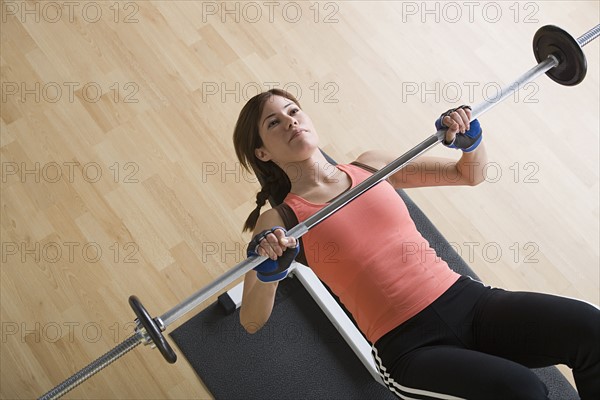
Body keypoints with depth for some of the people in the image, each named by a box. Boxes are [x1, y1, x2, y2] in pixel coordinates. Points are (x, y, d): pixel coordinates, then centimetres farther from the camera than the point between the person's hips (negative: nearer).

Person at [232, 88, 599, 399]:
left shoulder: (371, 165, 13)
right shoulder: (278, 221, 1)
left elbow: (472, 174, 18)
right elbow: (251, 321, -6)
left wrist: (470, 138, -3)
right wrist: (269, 273, -25)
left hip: (469, 300, 4)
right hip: (410, 349, -4)